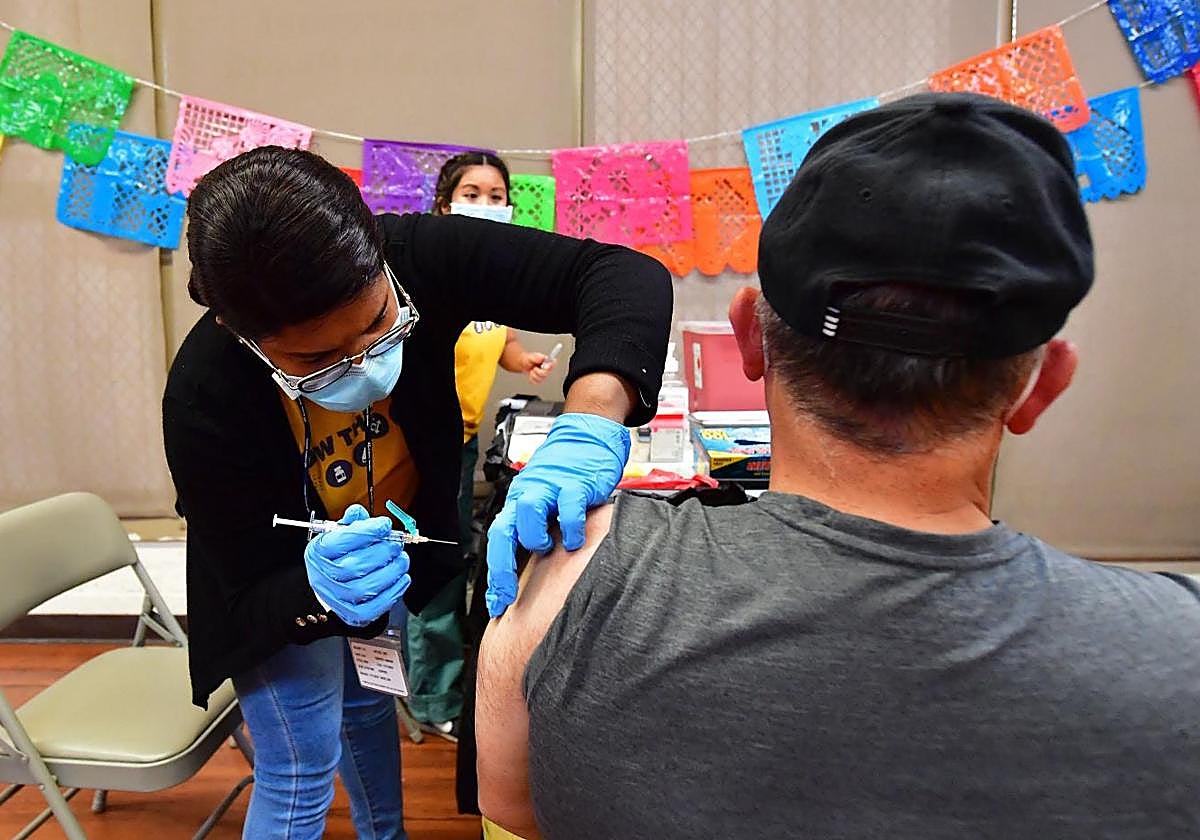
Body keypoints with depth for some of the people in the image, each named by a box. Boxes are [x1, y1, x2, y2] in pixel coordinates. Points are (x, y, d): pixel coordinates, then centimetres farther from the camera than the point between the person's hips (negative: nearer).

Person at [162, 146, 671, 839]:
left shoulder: (415, 257, -33)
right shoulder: (204, 402, -37)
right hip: (282, 579, -3)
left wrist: (589, 424, -55)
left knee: (365, 705, 25)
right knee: (300, 775, 2)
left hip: (396, 542, 3)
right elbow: (251, 599, -25)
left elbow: (624, 275, -38)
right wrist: (319, 589, -49)